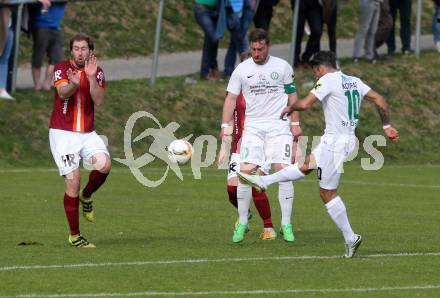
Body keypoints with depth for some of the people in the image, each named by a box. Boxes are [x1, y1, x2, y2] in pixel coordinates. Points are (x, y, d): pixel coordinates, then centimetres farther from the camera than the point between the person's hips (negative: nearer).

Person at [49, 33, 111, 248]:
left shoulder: (97, 72, 5)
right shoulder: (62, 68, -3)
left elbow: (99, 101, -9)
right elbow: (62, 92, -22)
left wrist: (91, 77, -23)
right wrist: (73, 84, -44)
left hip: (87, 133, 3)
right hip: (63, 133, -3)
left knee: (104, 164, -23)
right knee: (73, 182, -11)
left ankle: (86, 197, 10)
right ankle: (74, 236, 1)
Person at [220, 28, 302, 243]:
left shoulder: (282, 67, 3)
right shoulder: (242, 70, 2)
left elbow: (292, 95, 10)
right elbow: (231, 98, 2)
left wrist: (295, 123, 4)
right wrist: (225, 126, -8)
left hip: (279, 126, 0)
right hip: (253, 126, 0)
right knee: (245, 172, -10)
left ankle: (286, 225, -4)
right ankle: (242, 223, 4)